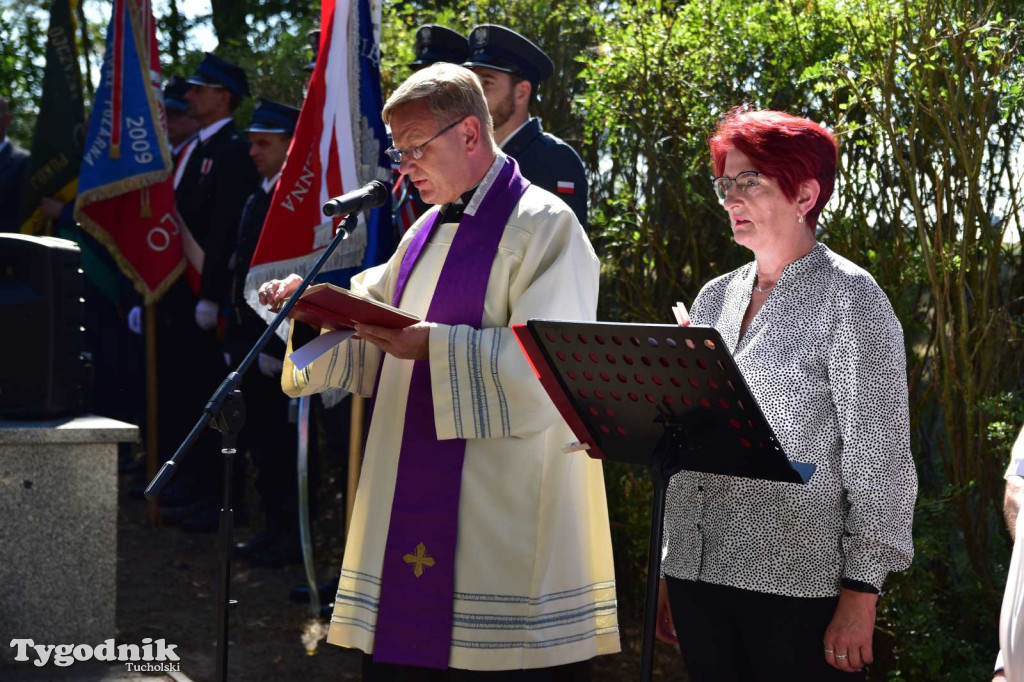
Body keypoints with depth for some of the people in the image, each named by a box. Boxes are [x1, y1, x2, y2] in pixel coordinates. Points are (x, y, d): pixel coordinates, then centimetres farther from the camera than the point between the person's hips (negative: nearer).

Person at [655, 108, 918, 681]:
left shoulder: (848, 297, -4)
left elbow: (880, 458, -8)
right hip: (700, 576, 6)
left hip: (800, 584, -5)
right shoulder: (714, 299, 13)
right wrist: (670, 569, 15)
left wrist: (862, 592, -13)